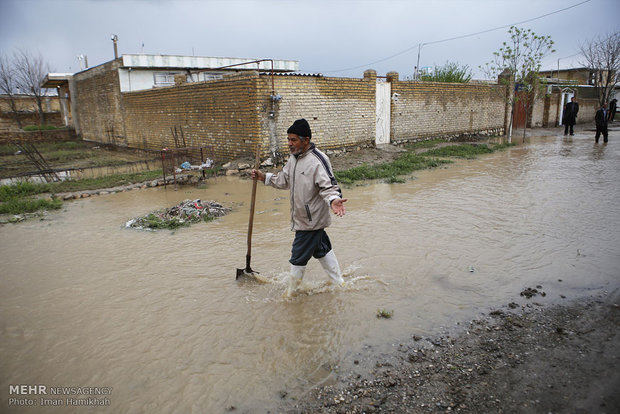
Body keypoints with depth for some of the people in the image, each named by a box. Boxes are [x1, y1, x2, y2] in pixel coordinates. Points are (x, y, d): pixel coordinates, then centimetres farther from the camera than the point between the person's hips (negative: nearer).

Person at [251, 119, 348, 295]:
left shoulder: (318, 160, -21)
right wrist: (264, 177, 10)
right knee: (322, 249, 20)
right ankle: (338, 282, 36)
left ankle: (291, 293, 21)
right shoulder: (294, 158, 8)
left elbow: (328, 186, -25)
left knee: (298, 257, 2)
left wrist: (333, 200, -45)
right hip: (302, 217, 9)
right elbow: (284, 180, 20)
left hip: (310, 220, -9)